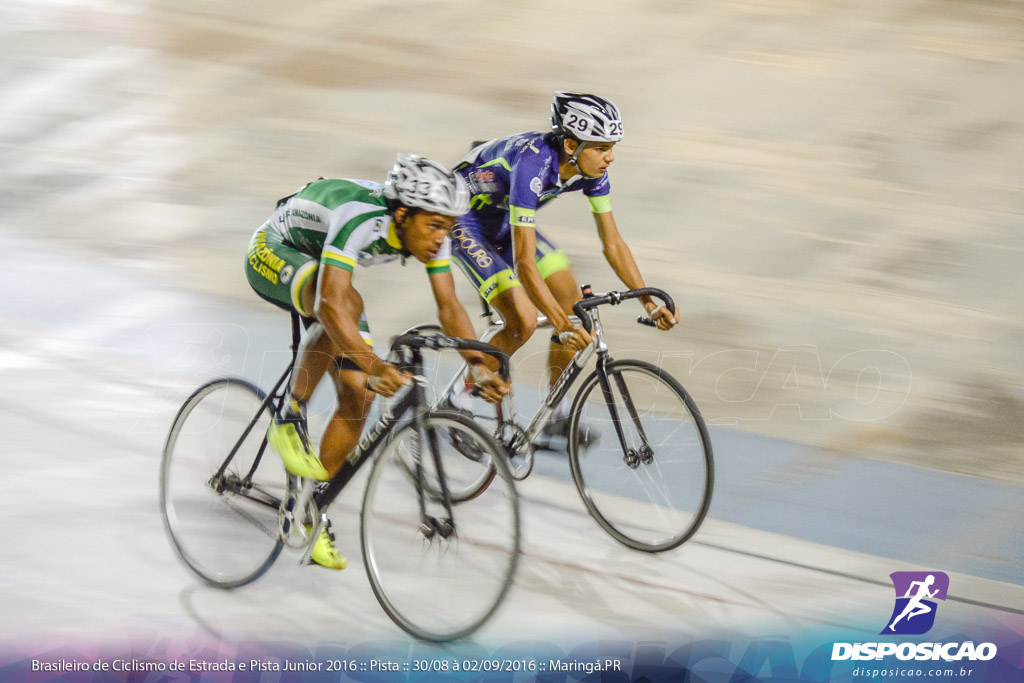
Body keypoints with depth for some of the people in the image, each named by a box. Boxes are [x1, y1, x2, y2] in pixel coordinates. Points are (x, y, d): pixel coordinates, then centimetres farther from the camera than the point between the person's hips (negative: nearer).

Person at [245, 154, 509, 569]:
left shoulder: (429, 230, -19)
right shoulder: (361, 221, -40)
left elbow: (449, 307, -14)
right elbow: (331, 305, -50)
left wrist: (480, 367, -28)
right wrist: (376, 367, -60)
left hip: (320, 265, 7)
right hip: (273, 254, -7)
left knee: (359, 393, -5)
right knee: (348, 303, -39)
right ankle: (289, 421, -23)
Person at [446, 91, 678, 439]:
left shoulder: (591, 169, -16)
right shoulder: (533, 166, -38)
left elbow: (612, 243, -7)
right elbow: (525, 262, -40)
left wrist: (649, 301, -15)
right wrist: (563, 325, -45)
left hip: (505, 220, 8)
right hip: (465, 222, -8)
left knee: (573, 302, -4)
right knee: (523, 321, -20)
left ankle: (556, 413, 8)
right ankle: (460, 400, -1)